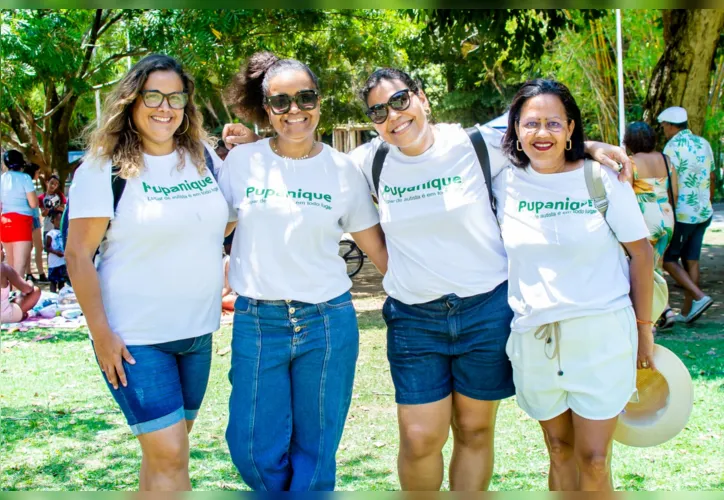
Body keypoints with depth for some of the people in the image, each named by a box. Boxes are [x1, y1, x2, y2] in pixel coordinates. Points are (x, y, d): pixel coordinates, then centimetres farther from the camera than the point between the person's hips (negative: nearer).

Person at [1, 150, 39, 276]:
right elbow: (33, 204, -10)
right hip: (21, 221, -6)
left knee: (11, 266, 18)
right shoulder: (24, 177, -5)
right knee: (20, 266, -13)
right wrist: (35, 196, 10)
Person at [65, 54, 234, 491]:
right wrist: (101, 333, -15)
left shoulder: (203, 156, 6)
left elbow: (228, 218, 21)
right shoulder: (105, 167, -9)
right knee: (169, 455, -8)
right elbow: (78, 255, -10)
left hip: (197, 332, 5)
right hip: (134, 338, -5)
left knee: (166, 448, 15)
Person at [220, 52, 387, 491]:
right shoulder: (242, 161, 2)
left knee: (315, 448, 6)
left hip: (327, 322, 0)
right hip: (257, 321, 1)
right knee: (253, 446, 1)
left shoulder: (343, 170, 1)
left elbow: (377, 245, 7)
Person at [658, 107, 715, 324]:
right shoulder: (704, 144, 9)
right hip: (703, 213, 7)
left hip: (681, 214, -7)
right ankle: (687, 312, 13)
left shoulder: (674, 147, -14)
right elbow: (712, 180, 16)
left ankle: (699, 297, -10)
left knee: (668, 258, 4)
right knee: (691, 261, 10)